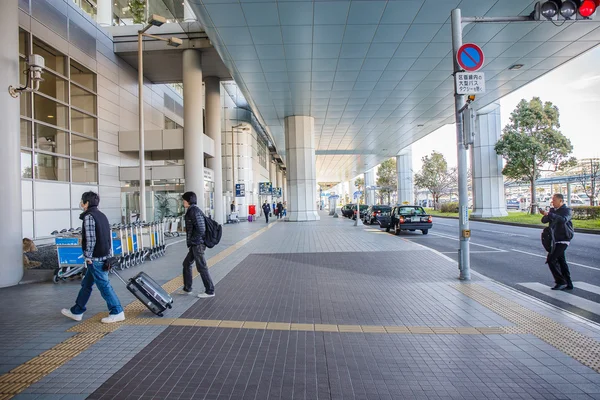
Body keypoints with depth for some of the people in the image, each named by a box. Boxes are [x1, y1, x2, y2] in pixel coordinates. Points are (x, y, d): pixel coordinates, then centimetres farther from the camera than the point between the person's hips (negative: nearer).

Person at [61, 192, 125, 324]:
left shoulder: (89, 216, -13)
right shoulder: (101, 215, 14)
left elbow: (91, 239, -20)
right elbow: (106, 236, 15)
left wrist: (88, 257, -12)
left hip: (95, 258, -9)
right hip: (103, 256, 9)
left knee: (104, 285, -3)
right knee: (86, 284, 20)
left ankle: (117, 312, 2)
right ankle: (76, 311, 32)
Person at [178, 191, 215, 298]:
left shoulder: (194, 211, -17)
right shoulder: (192, 210, 13)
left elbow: (201, 229, -24)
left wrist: (192, 240, -14)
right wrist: (190, 242, 15)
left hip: (198, 244, -10)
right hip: (195, 244, 10)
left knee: (202, 267, -1)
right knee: (187, 264, 18)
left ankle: (210, 291, 11)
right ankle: (187, 289, 30)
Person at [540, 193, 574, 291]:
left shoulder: (566, 210, -10)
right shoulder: (553, 210, 12)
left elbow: (563, 220, -30)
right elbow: (544, 220, 7)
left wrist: (549, 214, -35)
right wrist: (545, 215, -14)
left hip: (563, 239, -8)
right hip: (556, 239, 8)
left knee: (551, 259, -14)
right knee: (561, 261, 12)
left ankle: (561, 282, -5)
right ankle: (568, 284, 20)